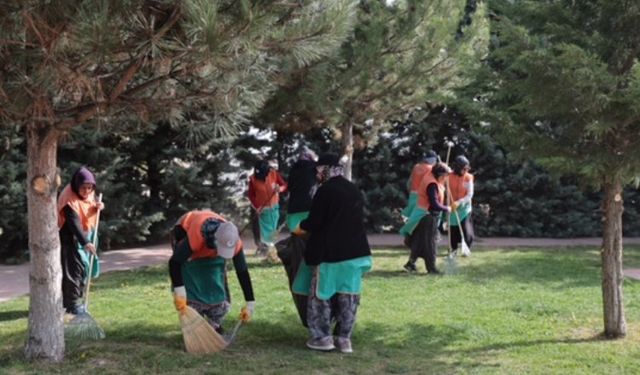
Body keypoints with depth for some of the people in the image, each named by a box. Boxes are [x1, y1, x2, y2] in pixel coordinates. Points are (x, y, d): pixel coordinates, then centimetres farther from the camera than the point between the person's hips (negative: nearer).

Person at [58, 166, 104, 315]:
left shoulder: (89, 196, 1)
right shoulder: (70, 201, -23)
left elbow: (91, 215, 14)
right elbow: (74, 223, -31)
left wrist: (98, 207, -10)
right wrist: (85, 242, -39)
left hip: (86, 238, 8)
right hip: (72, 240, -8)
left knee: (84, 270, 12)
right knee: (74, 271, -9)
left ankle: (68, 301, 23)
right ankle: (73, 303, -3)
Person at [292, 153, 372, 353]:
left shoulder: (325, 191, -13)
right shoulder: (354, 190, 10)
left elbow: (313, 222, -13)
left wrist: (299, 230, 6)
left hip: (328, 252, -7)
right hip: (354, 251, 7)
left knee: (321, 293, 5)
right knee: (348, 296, 9)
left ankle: (322, 337, 7)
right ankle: (344, 338, 12)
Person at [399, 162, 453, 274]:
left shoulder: (430, 176, 5)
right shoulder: (432, 185, -25)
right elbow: (434, 204, -26)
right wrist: (446, 208, -13)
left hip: (426, 215, 10)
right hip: (427, 215, -10)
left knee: (419, 241, 15)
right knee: (429, 242, -2)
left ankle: (411, 263, 21)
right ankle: (431, 268, 6)